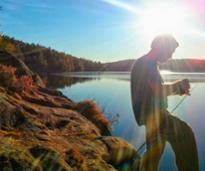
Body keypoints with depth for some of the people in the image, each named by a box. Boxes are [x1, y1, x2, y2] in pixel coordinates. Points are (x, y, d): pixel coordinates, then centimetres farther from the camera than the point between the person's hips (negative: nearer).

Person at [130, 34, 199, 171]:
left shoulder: (149, 64, 20)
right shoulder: (145, 64, -13)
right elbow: (158, 91, -21)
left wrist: (177, 88, 10)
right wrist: (178, 86, -5)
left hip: (154, 112, 11)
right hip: (150, 113, -11)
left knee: (155, 150, 17)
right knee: (185, 133, -24)